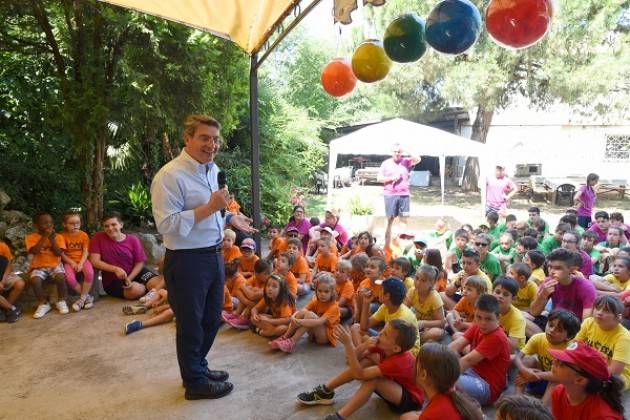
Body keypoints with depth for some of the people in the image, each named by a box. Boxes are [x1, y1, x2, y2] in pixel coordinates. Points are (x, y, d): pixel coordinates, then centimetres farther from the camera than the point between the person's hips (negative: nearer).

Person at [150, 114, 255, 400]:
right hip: (187, 261, -8)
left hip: (214, 255, 8)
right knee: (191, 324, 11)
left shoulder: (213, 170, 9)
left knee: (211, 320, 22)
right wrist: (210, 207, -28)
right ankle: (195, 382, 32)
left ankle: (198, 366, 45)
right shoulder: (170, 175, -19)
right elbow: (166, 225, -25)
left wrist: (230, 218, 10)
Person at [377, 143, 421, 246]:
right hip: (390, 195, -1)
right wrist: (392, 178, -8)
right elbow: (379, 178, 4)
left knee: (403, 219, 1)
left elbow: (418, 160, -7)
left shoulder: (406, 162, 8)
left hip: (404, 194, 1)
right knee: (390, 219, 2)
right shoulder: (386, 163, 6)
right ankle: (387, 245, 6)